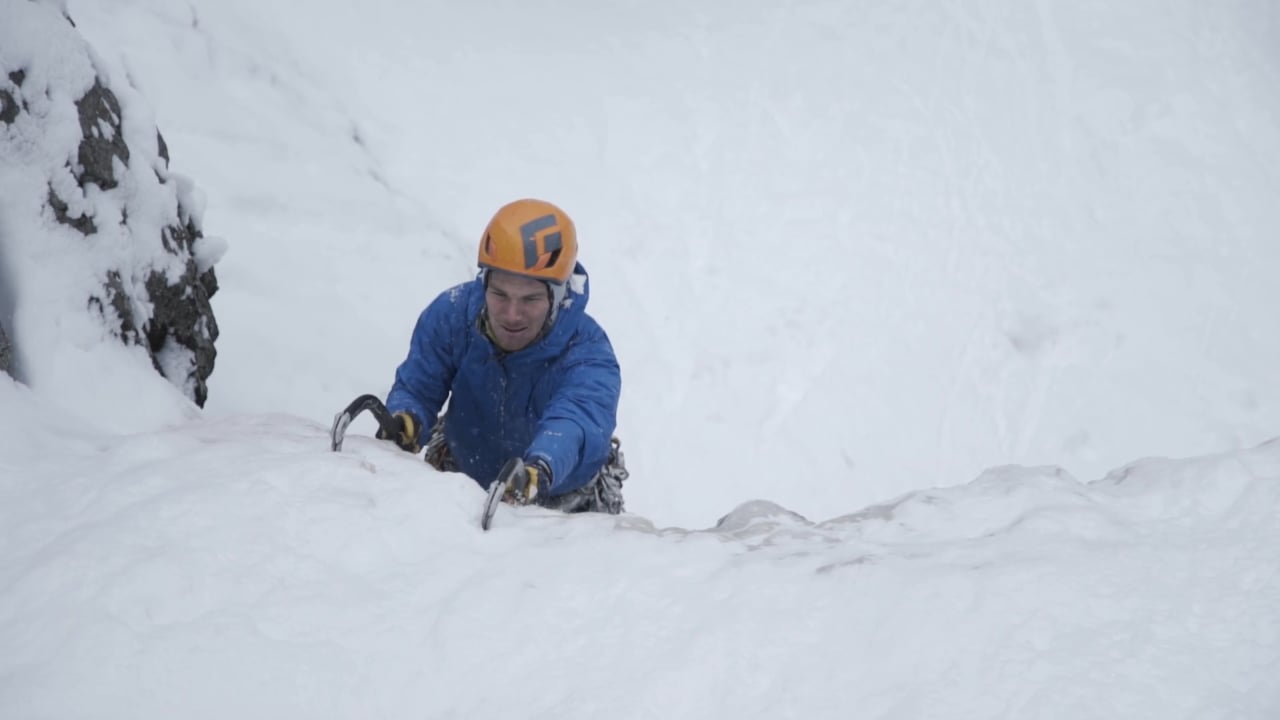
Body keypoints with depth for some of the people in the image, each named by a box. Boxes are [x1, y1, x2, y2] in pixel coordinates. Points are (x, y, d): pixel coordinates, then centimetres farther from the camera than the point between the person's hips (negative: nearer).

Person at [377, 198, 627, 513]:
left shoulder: (587, 351, -26)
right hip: (463, 489, 0)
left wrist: (540, 469, -69)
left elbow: (576, 421, -46)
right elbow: (415, 387, -14)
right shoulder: (451, 314, -17)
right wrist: (404, 420, -41)